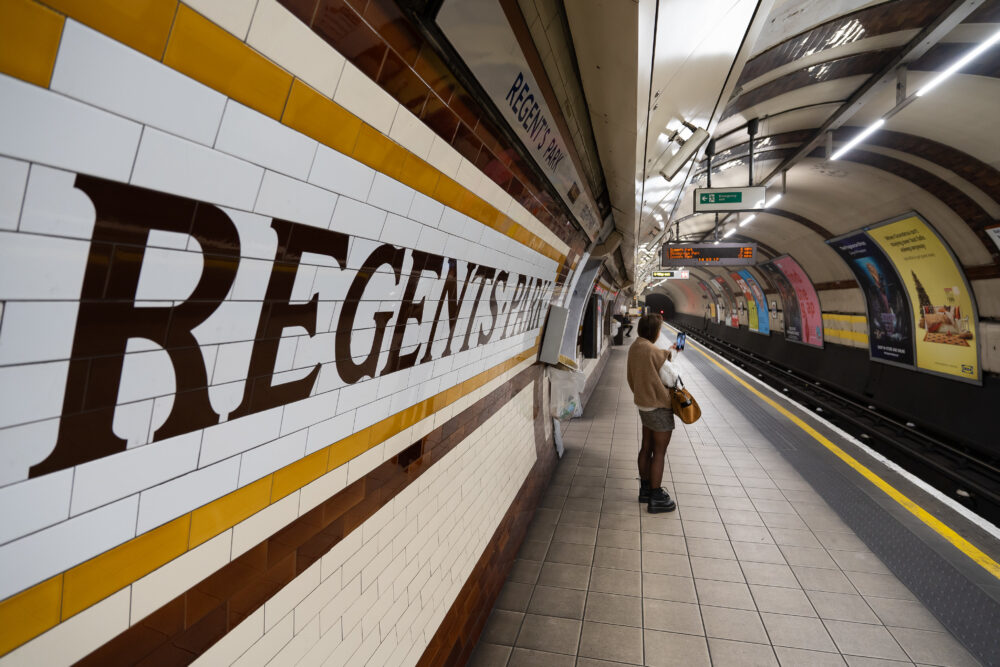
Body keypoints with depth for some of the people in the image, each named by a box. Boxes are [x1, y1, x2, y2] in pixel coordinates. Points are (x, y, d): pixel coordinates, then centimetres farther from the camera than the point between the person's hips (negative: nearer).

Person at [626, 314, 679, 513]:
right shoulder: (655, 352, -25)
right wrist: (670, 357, 0)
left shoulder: (634, 347, 1)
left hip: (644, 405, 9)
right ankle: (656, 498, 14)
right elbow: (671, 379, -14)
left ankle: (645, 489, 32)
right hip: (659, 407, -8)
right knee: (659, 452, 3)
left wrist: (669, 353, 17)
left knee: (646, 448, 18)